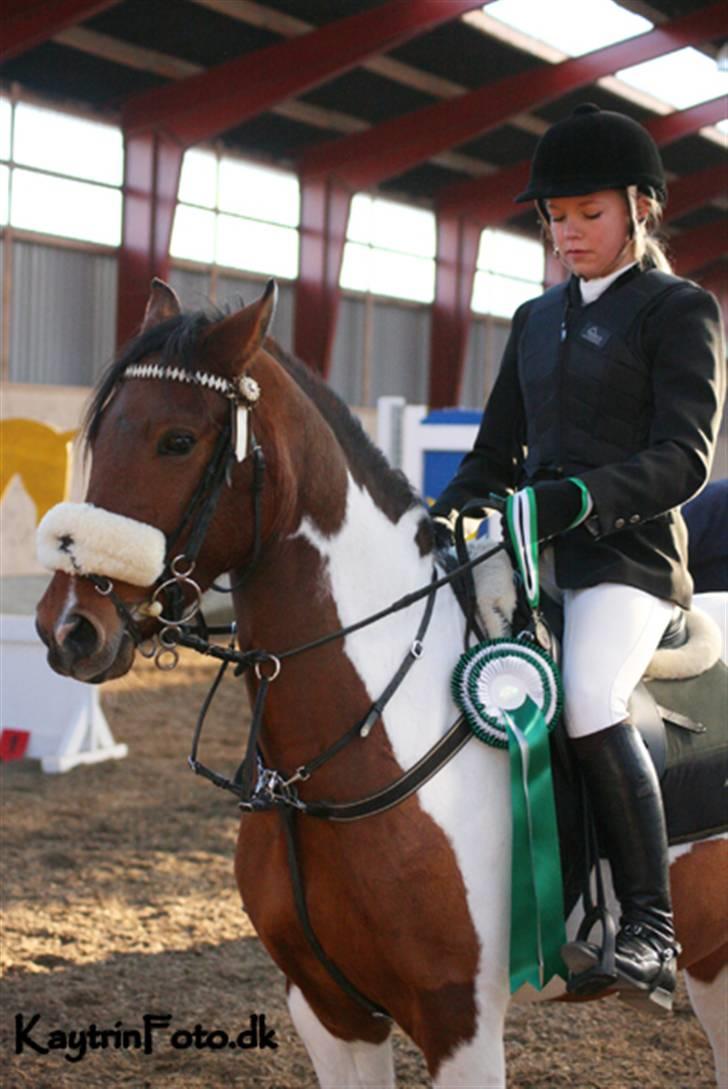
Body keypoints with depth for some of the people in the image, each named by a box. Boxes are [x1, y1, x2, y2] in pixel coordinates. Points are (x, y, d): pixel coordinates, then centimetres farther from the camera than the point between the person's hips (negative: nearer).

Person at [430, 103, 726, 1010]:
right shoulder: (537, 320, 20)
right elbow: (496, 453, 22)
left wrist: (577, 496, -27)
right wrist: (435, 524, 5)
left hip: (629, 557, -7)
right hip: (531, 557, 7)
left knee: (590, 704, -31)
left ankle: (650, 928, -22)